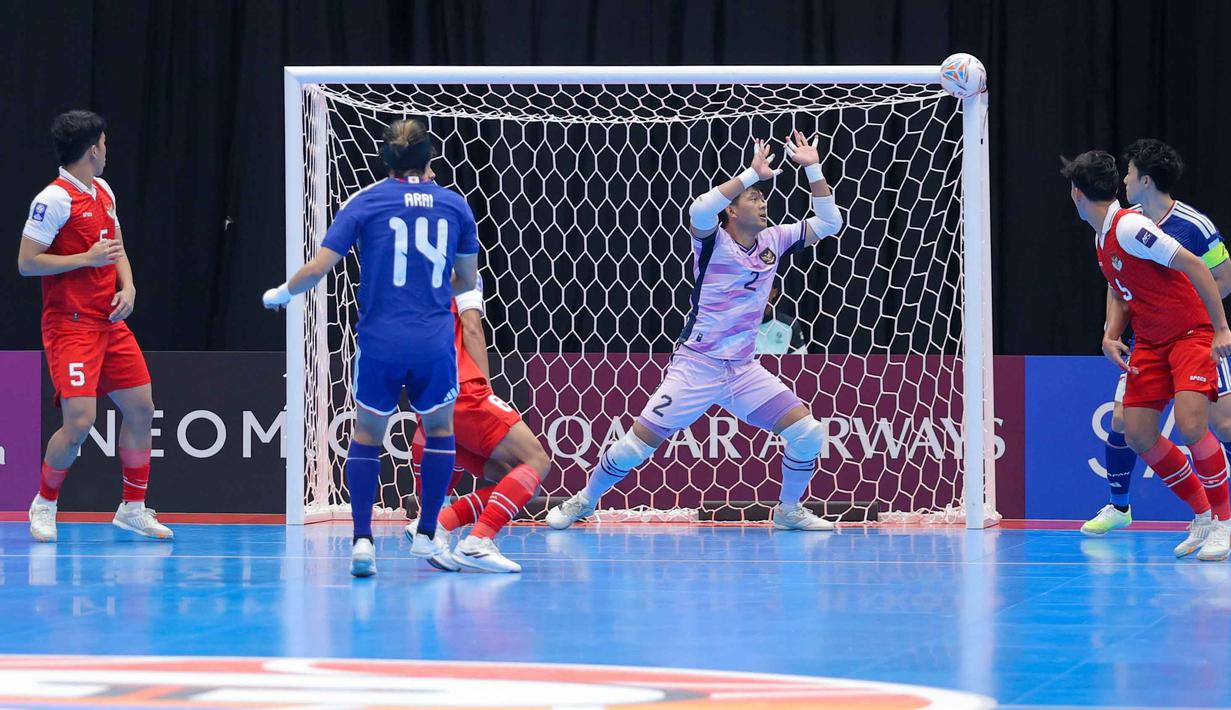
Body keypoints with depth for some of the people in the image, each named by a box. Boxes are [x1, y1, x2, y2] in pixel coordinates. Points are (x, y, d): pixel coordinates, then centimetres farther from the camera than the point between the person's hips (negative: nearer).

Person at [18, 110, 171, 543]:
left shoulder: (104, 192, 12)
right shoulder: (54, 199, -14)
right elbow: (26, 263, -15)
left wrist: (128, 286, 3)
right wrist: (87, 258, -17)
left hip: (110, 324, 8)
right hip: (71, 326, -8)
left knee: (141, 408, 7)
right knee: (79, 421, -15)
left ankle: (132, 508, 19)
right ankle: (44, 504, 8)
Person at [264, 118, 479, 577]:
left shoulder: (366, 202, 1)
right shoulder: (454, 206, 7)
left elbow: (318, 268, -3)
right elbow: (467, 280, 18)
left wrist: (282, 293, 16)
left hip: (379, 341, -1)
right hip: (434, 341, 1)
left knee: (367, 435, 16)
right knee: (439, 428, 23)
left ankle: (362, 540, 5)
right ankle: (427, 535, 19)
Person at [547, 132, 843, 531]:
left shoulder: (773, 241, 5)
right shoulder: (712, 241, -9)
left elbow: (828, 223, 7)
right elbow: (700, 211, -32)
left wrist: (812, 168, -4)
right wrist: (752, 174, -29)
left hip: (743, 370, 4)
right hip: (696, 367, -4)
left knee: (807, 433, -9)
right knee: (635, 447, -6)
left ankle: (789, 511, 12)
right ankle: (584, 501, 19)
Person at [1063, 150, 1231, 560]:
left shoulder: (1128, 226, -20)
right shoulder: (1102, 240, 9)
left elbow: (1194, 266, -23)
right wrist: (1110, 336, 2)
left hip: (1192, 334, -9)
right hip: (1151, 343, 9)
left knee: (1190, 426, -24)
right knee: (1138, 436, 1)